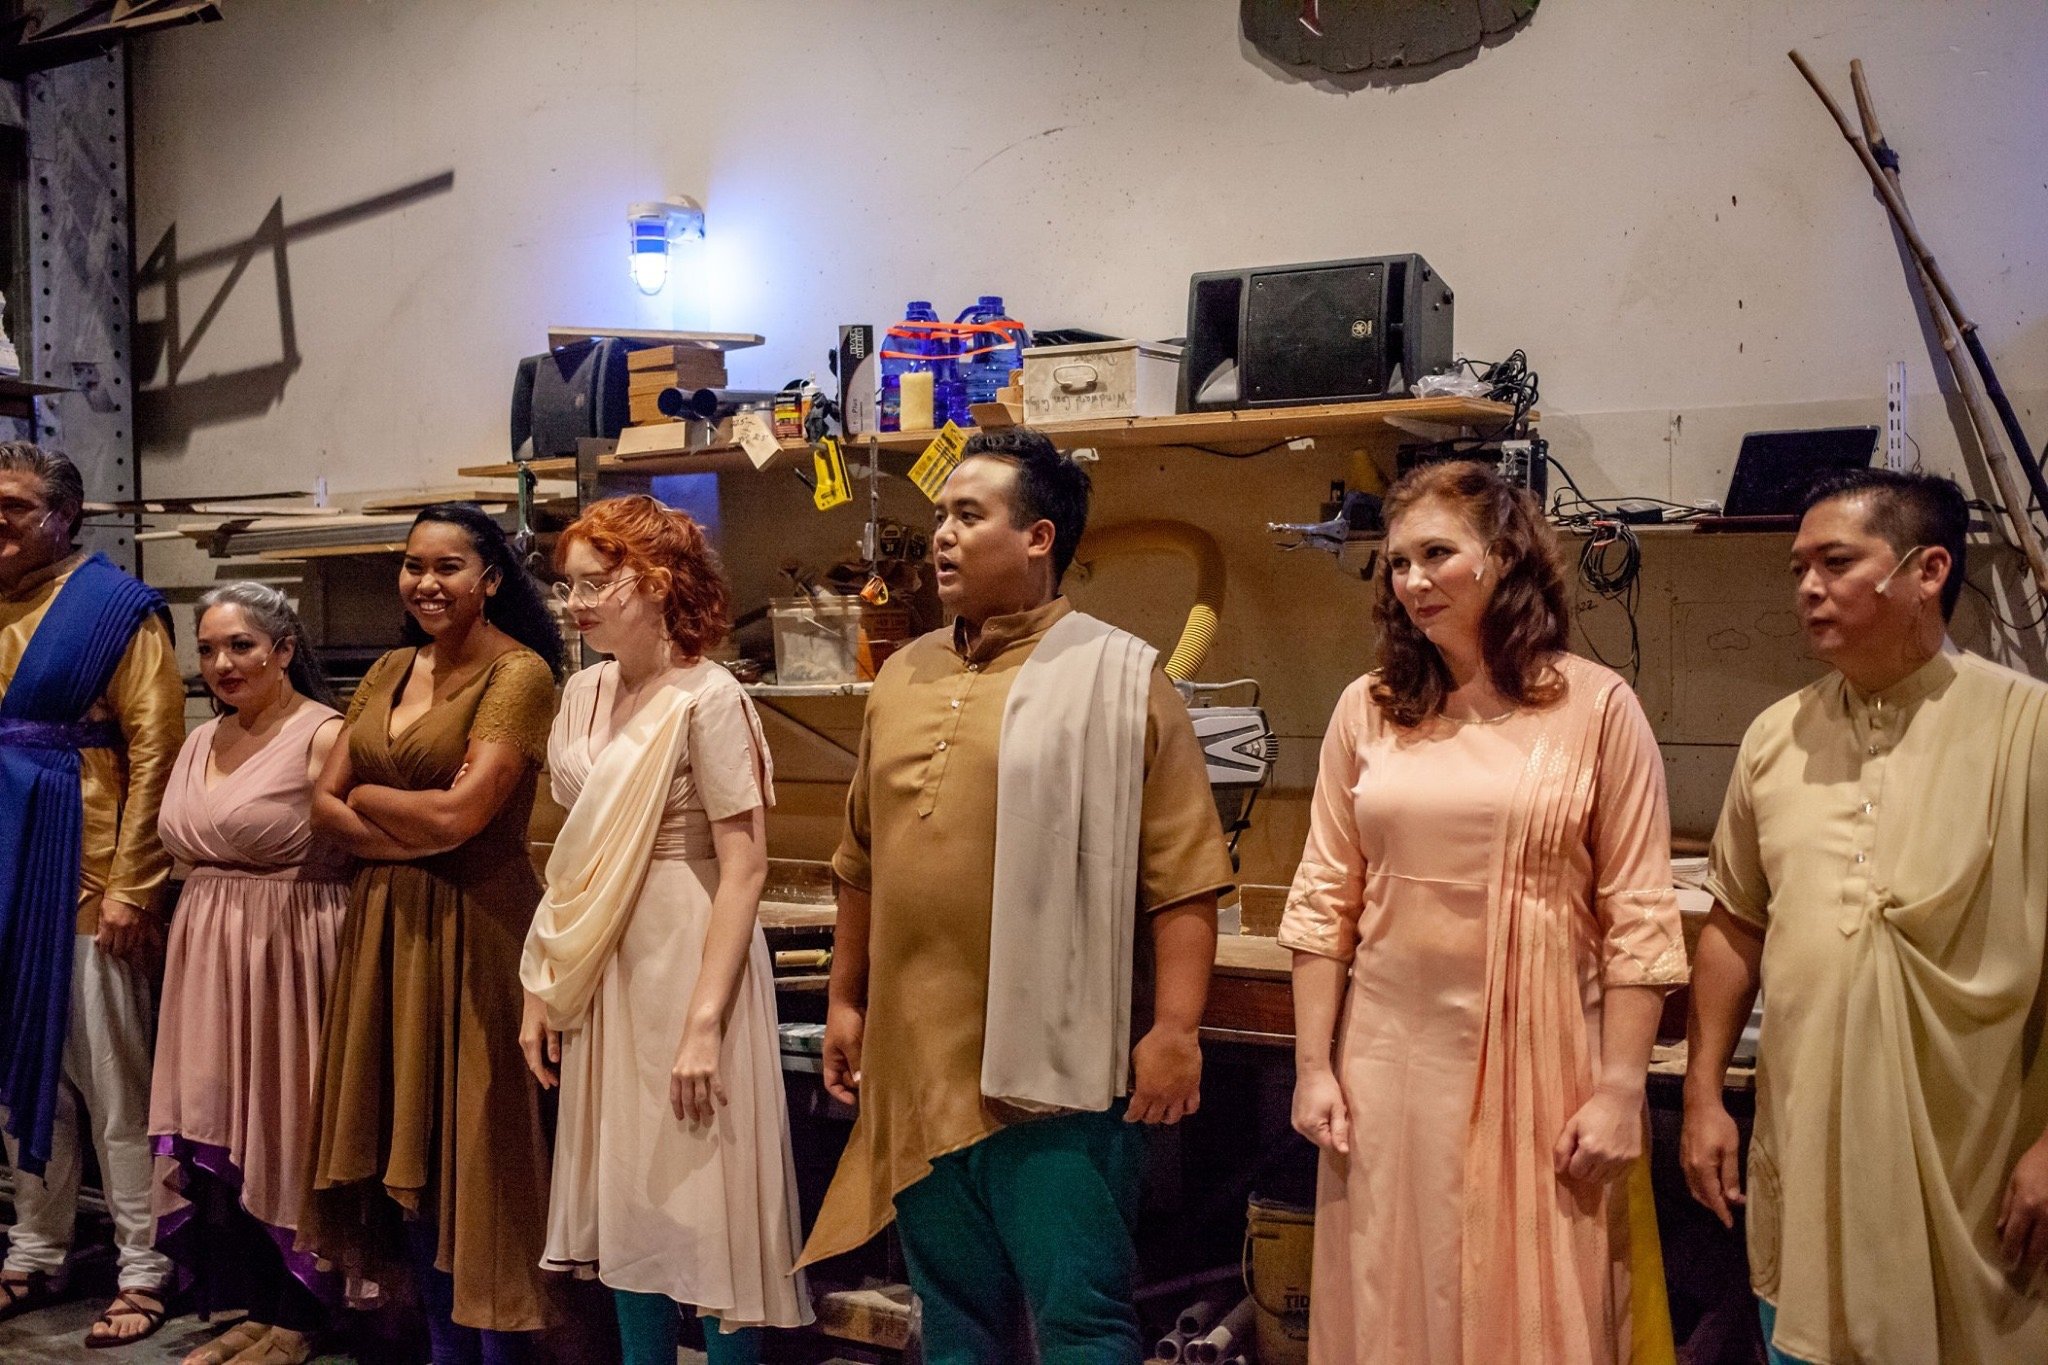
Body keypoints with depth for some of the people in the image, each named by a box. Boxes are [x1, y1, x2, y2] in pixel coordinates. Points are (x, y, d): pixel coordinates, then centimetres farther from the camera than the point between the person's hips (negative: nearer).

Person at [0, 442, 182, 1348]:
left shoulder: (116, 609, -7)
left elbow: (153, 752, -12)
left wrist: (130, 887, -15)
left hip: (80, 874, -6)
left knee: (112, 1079, 1)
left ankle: (144, 1270, 12)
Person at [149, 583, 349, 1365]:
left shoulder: (325, 736, -12)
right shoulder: (200, 743, 13)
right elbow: (188, 853, 20)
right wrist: (196, 935, 14)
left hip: (289, 952, -7)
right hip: (208, 957, 7)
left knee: (282, 1129, 2)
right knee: (217, 1131, 9)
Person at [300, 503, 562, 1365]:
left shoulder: (519, 673, -10)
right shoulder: (388, 671, 12)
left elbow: (459, 814, -18)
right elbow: (323, 806, 7)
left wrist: (366, 795, -2)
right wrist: (413, 836, -10)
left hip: (474, 925, -7)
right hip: (386, 921, 7)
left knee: (476, 1144, 1)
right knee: (406, 1146, 12)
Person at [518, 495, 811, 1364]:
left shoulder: (706, 700, -15)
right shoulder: (584, 693, 6)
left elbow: (744, 868, -17)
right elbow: (575, 855, 12)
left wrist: (704, 1021, -21)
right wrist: (540, 989, 10)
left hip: (686, 961, -7)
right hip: (601, 968, 7)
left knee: (704, 1199, 3)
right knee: (625, 1197, 16)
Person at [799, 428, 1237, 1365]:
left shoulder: (1119, 679, -7)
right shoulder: (903, 677, 11)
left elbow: (1184, 874, -10)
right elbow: (864, 862, 17)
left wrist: (1174, 1029, -15)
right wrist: (845, 999, 16)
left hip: (1055, 1068, -6)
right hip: (918, 1061, 6)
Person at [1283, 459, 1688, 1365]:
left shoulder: (1597, 706, -5)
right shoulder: (1368, 710, 4)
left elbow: (1638, 918, -5)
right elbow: (1323, 900, 5)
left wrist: (1620, 1090, -7)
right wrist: (1313, 1065, 3)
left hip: (1538, 1065, -3)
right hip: (1391, 1060, 3)